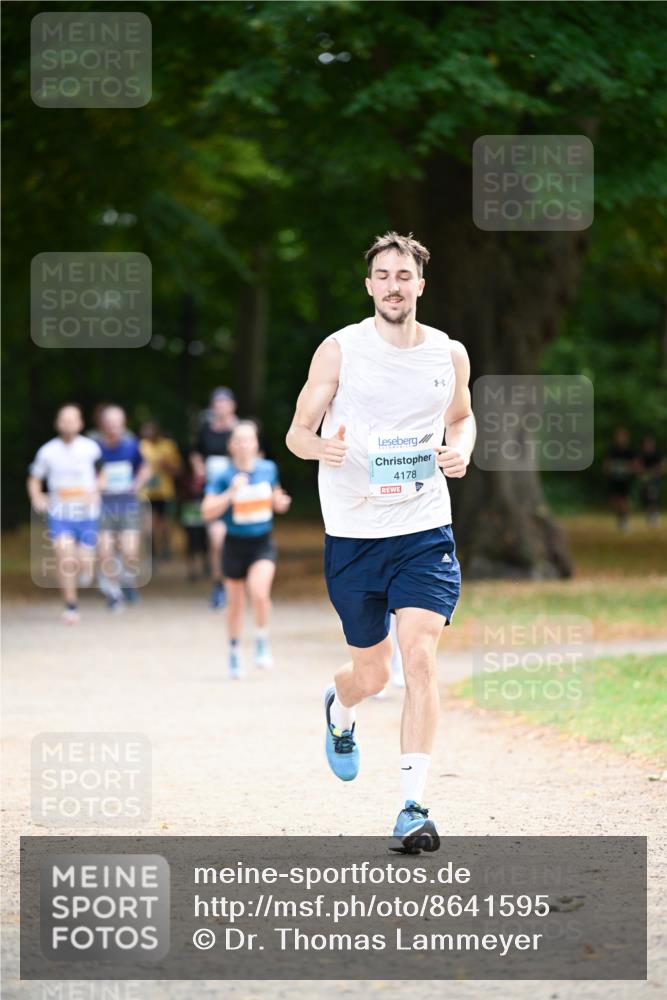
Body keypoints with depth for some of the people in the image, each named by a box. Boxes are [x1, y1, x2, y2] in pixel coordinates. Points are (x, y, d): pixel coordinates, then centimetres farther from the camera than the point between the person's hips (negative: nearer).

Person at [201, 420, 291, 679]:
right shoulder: (222, 477, -9)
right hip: (235, 544, 0)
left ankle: (262, 642, -2)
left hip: (262, 543, 0)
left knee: (259, 592, -24)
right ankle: (234, 653, 31)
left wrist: (281, 502, -5)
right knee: (236, 602, 10)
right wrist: (231, 492, -27)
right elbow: (208, 512, -17)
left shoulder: (268, 469, 0)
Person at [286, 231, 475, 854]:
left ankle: (412, 807, -14)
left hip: (425, 530, 1)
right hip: (353, 534, -1)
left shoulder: (450, 355, 4)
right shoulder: (340, 349, -3)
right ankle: (339, 708, 49)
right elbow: (297, 433, -1)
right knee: (372, 674, 9)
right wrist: (321, 445, -24)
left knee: (419, 656, -17)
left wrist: (460, 450, 1)